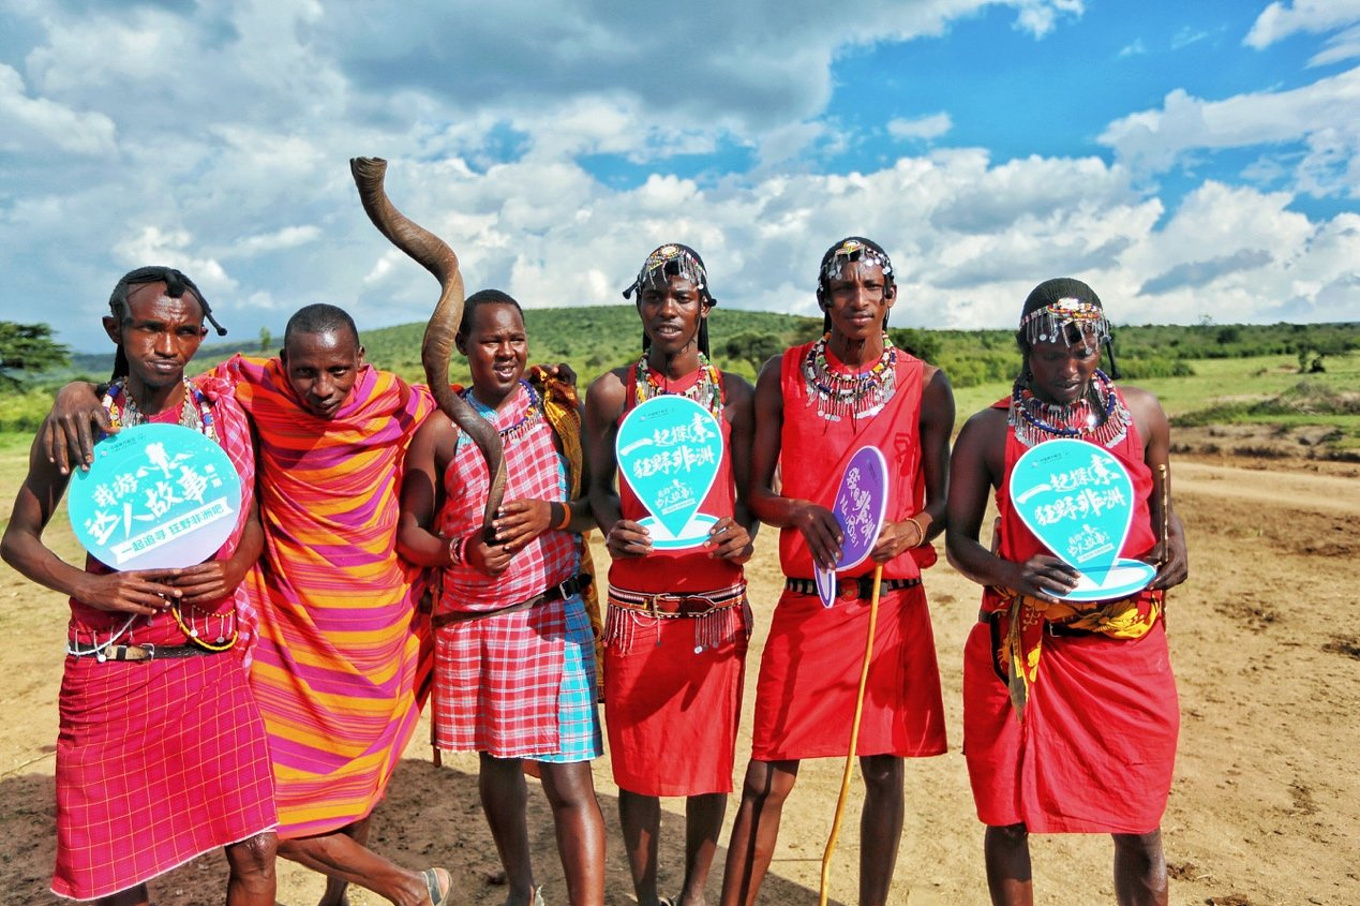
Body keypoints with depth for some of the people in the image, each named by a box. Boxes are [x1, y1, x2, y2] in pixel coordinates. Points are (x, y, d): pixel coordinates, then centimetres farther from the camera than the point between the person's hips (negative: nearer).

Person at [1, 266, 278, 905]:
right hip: (110, 668, -1)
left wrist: (233, 570, -10)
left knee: (254, 852, 2)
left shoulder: (225, 411, 2)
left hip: (211, 661, 1)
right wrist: (87, 587, -14)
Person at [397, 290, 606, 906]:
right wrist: (462, 552, -18)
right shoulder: (440, 430, 2)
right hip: (467, 624, 2)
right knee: (497, 762, 19)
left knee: (568, 780, -5)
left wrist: (552, 515, -19)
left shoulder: (557, 408, 1)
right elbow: (409, 531, 2)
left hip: (551, 617, -2)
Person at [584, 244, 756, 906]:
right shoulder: (612, 392, 1)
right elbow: (598, 485, 8)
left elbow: (751, 490, 7)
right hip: (637, 602, 0)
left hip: (716, 602, 1)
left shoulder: (734, 394, 4)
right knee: (637, 755, 9)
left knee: (710, 752, 10)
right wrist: (612, 527, -13)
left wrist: (743, 531, -14)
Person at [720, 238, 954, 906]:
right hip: (806, 603, 0)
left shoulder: (926, 386, 3)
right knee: (768, 775, 4)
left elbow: (943, 499, 5)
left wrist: (913, 528, -17)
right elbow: (756, 491, 2)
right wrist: (800, 511, -18)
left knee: (884, 768, 11)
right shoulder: (782, 375, 2)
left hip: (893, 605, 1)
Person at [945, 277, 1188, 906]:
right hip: (1018, 649, -1)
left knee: (1139, 827, 11)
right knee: (1009, 818, 10)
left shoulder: (1142, 415, 6)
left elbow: (1162, 504, 18)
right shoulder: (989, 431, -2)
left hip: (1127, 647, 2)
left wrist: (1175, 549, -4)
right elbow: (958, 539, 0)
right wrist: (1011, 574, -20)